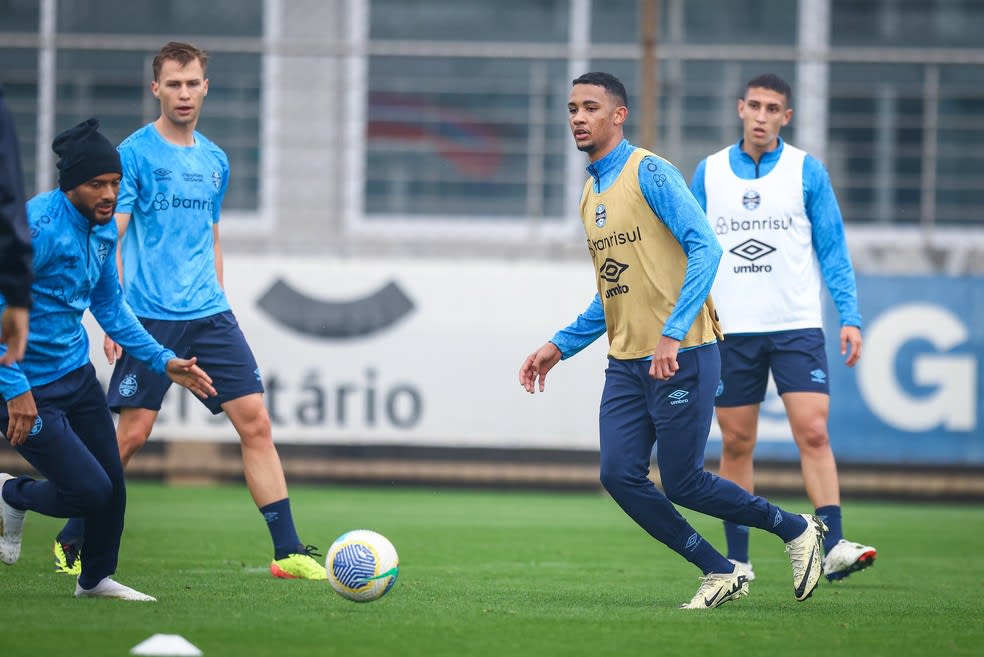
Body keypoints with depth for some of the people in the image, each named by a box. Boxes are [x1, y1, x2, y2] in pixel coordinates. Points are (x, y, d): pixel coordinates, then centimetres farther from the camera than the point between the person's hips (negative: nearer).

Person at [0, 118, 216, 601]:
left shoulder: (103, 228, 4)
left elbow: (110, 308, 18)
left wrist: (164, 360, 12)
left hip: (76, 374, 8)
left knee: (111, 486, 5)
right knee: (90, 491, -11)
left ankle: (96, 579, 29)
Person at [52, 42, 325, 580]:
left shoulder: (214, 161, 14)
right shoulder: (134, 153, -4)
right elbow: (108, 240, -7)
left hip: (208, 315, 5)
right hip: (149, 318, -5)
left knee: (255, 421, -4)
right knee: (132, 432, -4)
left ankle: (288, 552, -3)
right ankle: (71, 543, 12)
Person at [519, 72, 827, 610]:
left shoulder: (649, 172, -10)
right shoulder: (590, 193, 16)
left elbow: (705, 248, -18)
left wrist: (673, 333, -25)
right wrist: (560, 346, 17)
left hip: (681, 357, -8)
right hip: (625, 362, 8)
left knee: (682, 484, -7)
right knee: (620, 476, -5)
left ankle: (796, 530, 16)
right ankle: (720, 573, 8)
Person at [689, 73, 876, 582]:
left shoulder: (806, 171, 2)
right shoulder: (709, 173, 7)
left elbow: (833, 250, 3)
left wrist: (850, 317, -6)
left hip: (796, 326, -2)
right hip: (730, 330, 2)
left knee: (813, 432, -14)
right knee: (736, 444, 4)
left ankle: (832, 547, -19)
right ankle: (736, 560, 11)